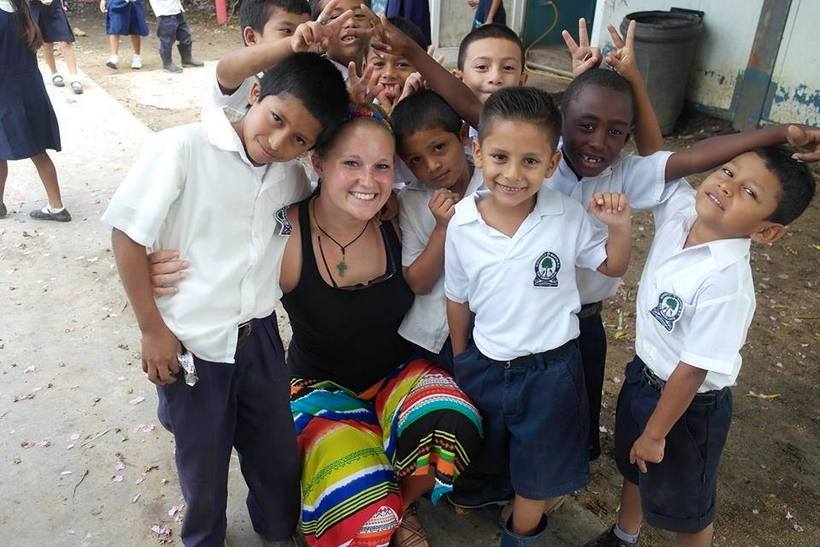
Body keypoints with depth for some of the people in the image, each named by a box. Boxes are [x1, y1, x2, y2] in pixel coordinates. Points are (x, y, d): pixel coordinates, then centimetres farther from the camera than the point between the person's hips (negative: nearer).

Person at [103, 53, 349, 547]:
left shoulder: (292, 174, -1)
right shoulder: (184, 149, -17)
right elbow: (128, 234, -12)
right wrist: (153, 329, -11)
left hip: (260, 337, 4)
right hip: (190, 344, -4)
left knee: (279, 457, 19)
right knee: (204, 465, 17)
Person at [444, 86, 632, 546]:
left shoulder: (568, 216, -17)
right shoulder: (462, 224, -15)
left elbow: (613, 266, 0)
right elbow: (458, 299, -1)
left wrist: (621, 225, -20)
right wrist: (460, 362, 9)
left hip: (550, 367, 0)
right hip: (485, 365, 1)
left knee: (539, 470, 20)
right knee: (488, 456, 26)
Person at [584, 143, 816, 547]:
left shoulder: (726, 283, -35)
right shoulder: (679, 209, -16)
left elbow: (693, 370, -26)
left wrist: (656, 434, -15)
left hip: (689, 404, -7)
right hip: (643, 374, 7)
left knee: (684, 507, 20)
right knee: (632, 466, 32)